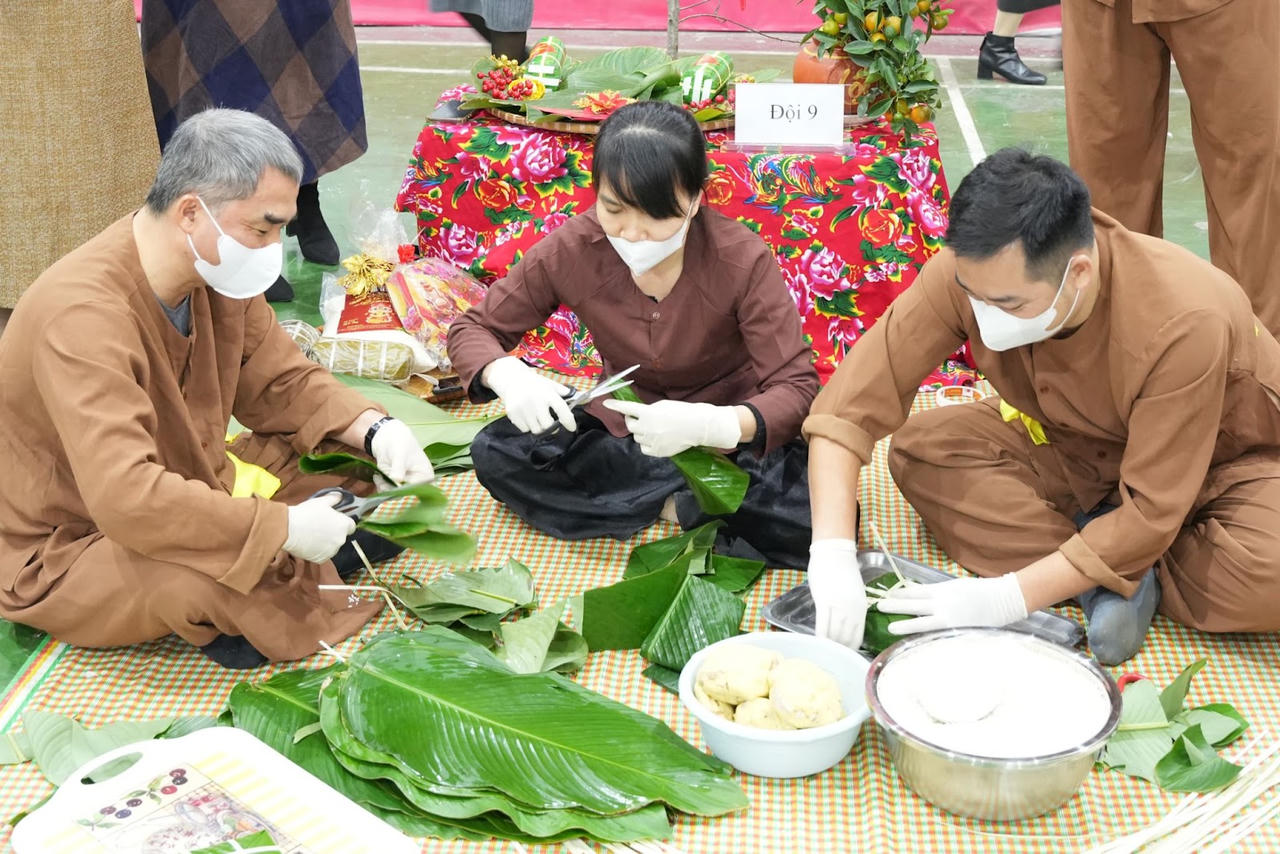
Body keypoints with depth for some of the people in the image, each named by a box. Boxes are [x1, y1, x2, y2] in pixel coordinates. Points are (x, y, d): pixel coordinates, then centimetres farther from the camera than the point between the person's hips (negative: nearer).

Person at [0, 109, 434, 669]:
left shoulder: (219, 271, -8)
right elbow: (129, 499, -42)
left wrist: (376, 430, -15)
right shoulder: (85, 315, -34)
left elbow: (282, 381, 4)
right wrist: (284, 528, -35)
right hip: (66, 555, -8)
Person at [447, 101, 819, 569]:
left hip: (730, 432, -3)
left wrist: (712, 425, -46)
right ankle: (689, 502, -17)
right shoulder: (572, 250, -18)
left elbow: (797, 386, -25)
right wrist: (507, 374, -33)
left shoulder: (741, 258, -24)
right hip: (621, 426, 4)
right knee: (496, 453, -22)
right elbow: (471, 329, -8)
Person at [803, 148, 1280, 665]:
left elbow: (1151, 512, -31)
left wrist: (1009, 598, -36)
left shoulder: (1185, 323, -37)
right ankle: (1124, 576, -18)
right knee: (918, 451, -17)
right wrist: (832, 554, -38)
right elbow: (850, 404, -27)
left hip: (1221, 464, -4)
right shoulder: (973, 273, -28)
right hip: (1075, 448, 5)